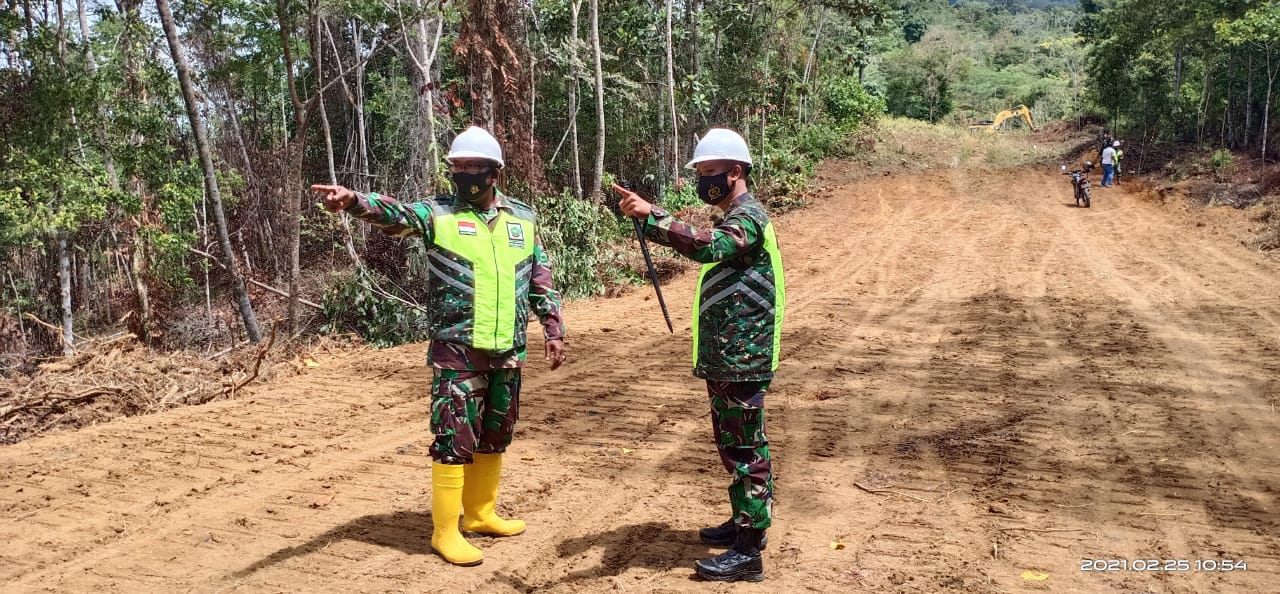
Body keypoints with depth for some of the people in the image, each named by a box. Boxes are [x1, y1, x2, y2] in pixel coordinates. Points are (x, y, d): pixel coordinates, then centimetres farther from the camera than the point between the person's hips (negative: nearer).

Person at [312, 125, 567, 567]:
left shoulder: (523, 218, 9)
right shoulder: (437, 213, -3)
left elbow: (541, 280, 14)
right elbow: (394, 214, -23)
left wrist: (553, 330, 11)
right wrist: (354, 200, -43)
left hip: (508, 351, 4)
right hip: (457, 351, -4)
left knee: (495, 435, 15)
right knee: (455, 438, -2)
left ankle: (480, 513, 32)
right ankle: (446, 531, 9)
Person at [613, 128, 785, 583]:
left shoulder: (748, 216, -15)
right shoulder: (735, 217, 18)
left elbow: (710, 246, -35)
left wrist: (650, 216, -41)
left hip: (742, 359, -10)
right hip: (727, 357, 10)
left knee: (746, 449, -6)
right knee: (733, 445, 18)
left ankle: (748, 552, 0)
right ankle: (744, 523, 31)